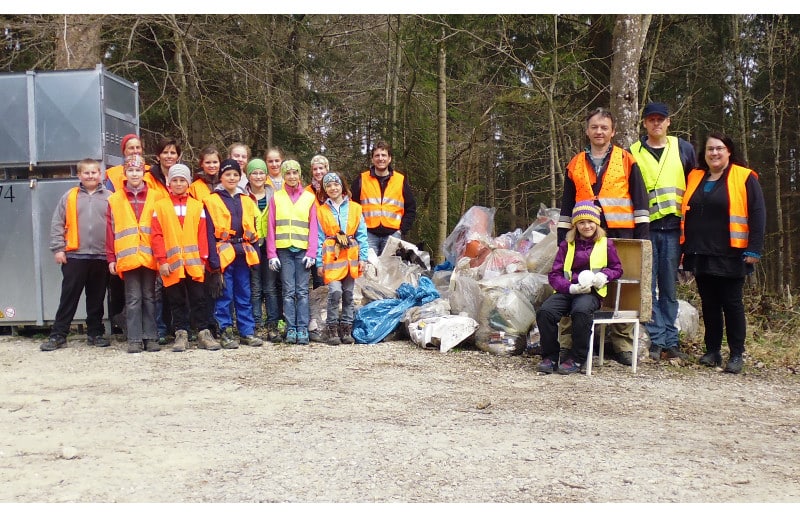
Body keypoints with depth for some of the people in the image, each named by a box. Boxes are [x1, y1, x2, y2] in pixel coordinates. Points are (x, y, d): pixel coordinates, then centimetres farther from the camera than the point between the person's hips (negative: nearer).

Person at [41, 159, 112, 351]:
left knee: (97, 298, 10)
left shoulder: (110, 198, 6)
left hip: (101, 257, 1)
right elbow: (57, 224, 5)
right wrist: (58, 248, -3)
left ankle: (95, 333, 20)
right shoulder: (69, 196, 6)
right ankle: (58, 335, 7)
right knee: (69, 297, 2)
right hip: (74, 256, -1)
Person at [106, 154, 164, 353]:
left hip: (150, 256, 0)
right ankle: (135, 339, 5)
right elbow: (110, 230, 7)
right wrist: (111, 258, 2)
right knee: (133, 298, 1)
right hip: (128, 257, 0)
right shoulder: (115, 199, 8)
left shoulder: (156, 197, 6)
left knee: (149, 297, 7)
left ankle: (151, 337, 12)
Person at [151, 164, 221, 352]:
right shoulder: (161, 206, 5)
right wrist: (161, 261, -8)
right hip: (172, 263, 0)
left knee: (198, 299, 3)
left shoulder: (197, 206, 8)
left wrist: (203, 259, -2)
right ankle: (181, 335, 14)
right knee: (177, 301, 7)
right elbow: (157, 235, 0)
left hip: (193, 263, 1)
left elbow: (202, 234, 5)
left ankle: (204, 333, 9)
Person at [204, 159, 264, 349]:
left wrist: (253, 244, 8)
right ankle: (226, 333, 6)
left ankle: (247, 332, 14)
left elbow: (253, 228, 21)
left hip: (243, 253, 4)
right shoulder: (212, 201, 1)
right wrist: (214, 260, -12)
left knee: (244, 295, 8)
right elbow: (210, 233, -5)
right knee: (225, 296, -2)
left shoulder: (247, 201, 16)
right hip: (223, 254, -4)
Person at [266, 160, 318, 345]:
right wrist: (272, 254, -1)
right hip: (284, 250, 0)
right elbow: (271, 227, 7)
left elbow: (313, 227, 6)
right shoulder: (276, 198, 10)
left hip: (302, 250, 0)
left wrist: (311, 253, -4)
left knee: (302, 291, -1)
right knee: (288, 291, -1)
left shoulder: (309, 198, 10)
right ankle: (291, 329, 3)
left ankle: (302, 329, 2)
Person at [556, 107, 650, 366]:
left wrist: (642, 233, -2)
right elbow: (567, 205, 18)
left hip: (621, 235, -2)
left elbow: (640, 199, 5)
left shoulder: (626, 160, 7)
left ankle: (623, 344, 7)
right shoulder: (575, 164, 15)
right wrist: (562, 236, 12)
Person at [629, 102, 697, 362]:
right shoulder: (632, 153, 9)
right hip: (644, 228, -1)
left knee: (669, 287, 5)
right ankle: (656, 340, 2)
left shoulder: (684, 149, 12)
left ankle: (671, 341, 10)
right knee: (648, 287, -4)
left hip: (673, 227, 1)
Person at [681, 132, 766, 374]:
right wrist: (684, 248, 11)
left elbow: (757, 214, -6)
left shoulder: (744, 178, -2)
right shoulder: (694, 178, 12)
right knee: (709, 304, 10)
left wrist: (754, 249, -13)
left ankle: (737, 355, 10)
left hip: (730, 255, -5)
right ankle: (712, 351, 19)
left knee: (732, 304, 1)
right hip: (700, 254, 5)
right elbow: (686, 213, 17)